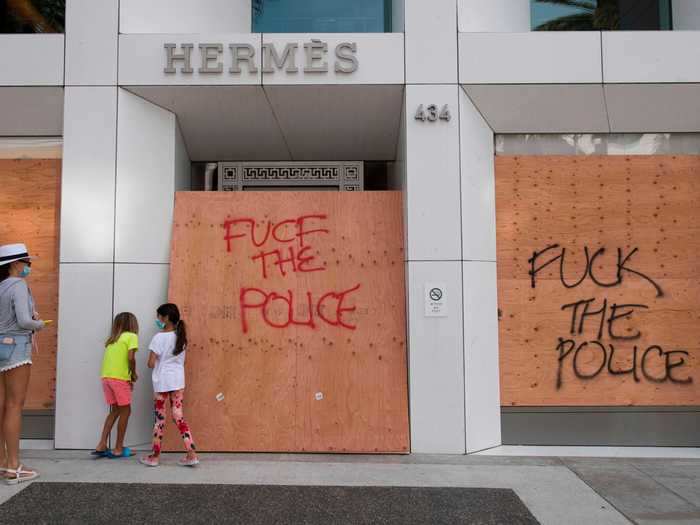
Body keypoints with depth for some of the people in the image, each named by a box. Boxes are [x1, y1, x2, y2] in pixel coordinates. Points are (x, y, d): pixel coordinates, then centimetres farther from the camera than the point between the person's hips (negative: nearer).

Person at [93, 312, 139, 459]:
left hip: (106, 377, 7)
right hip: (119, 378, -7)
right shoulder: (131, 336, 0)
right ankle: (118, 449, 11)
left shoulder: (112, 339, 20)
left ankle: (101, 446, 15)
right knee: (125, 411, 7)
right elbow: (130, 357, -13)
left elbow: (113, 358, 13)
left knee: (115, 410, 19)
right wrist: (134, 374, 2)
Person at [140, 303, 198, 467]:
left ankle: (155, 456, 19)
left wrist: (156, 361, 8)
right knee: (178, 416, 8)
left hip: (162, 382, -5)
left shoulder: (159, 337, -13)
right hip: (178, 381, 5)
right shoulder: (181, 336, 6)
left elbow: (151, 364, -12)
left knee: (160, 418, 6)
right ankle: (191, 454, 0)